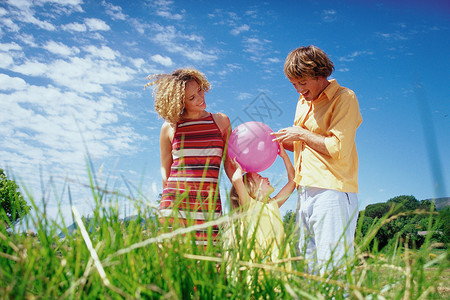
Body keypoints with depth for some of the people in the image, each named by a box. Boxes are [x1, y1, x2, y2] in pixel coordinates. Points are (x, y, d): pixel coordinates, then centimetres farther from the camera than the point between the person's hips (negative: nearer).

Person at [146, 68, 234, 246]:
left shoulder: (221, 121, 11)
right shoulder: (169, 127, 7)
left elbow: (229, 164, 11)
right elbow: (165, 168, 14)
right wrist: (169, 199, 4)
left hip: (209, 204, 1)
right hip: (175, 203, 0)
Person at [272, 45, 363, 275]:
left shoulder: (344, 98, -3)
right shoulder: (303, 102, 22)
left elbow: (338, 148, -13)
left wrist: (301, 134, -4)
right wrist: (279, 142, 13)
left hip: (332, 191, -8)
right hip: (305, 193, 8)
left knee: (331, 268, -7)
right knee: (305, 264, 9)